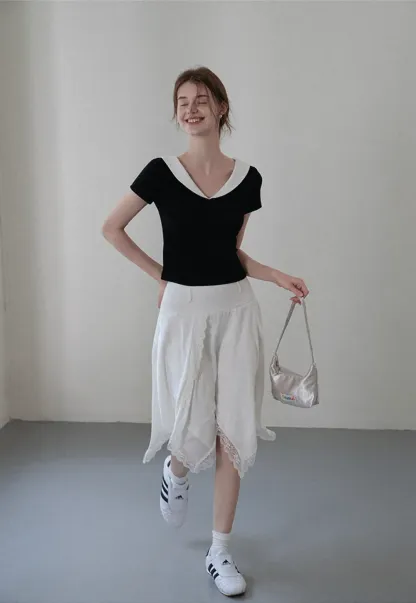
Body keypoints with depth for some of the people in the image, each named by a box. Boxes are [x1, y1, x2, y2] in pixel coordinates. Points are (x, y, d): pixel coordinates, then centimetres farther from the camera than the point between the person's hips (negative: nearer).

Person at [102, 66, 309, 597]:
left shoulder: (247, 178, 3)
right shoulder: (161, 172, -4)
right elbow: (111, 228, 4)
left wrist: (278, 277, -2)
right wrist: (159, 275, 1)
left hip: (235, 308, 2)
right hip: (183, 309, -2)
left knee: (232, 432, 3)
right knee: (195, 429, -1)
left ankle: (219, 552, 18)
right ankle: (175, 471, 39)